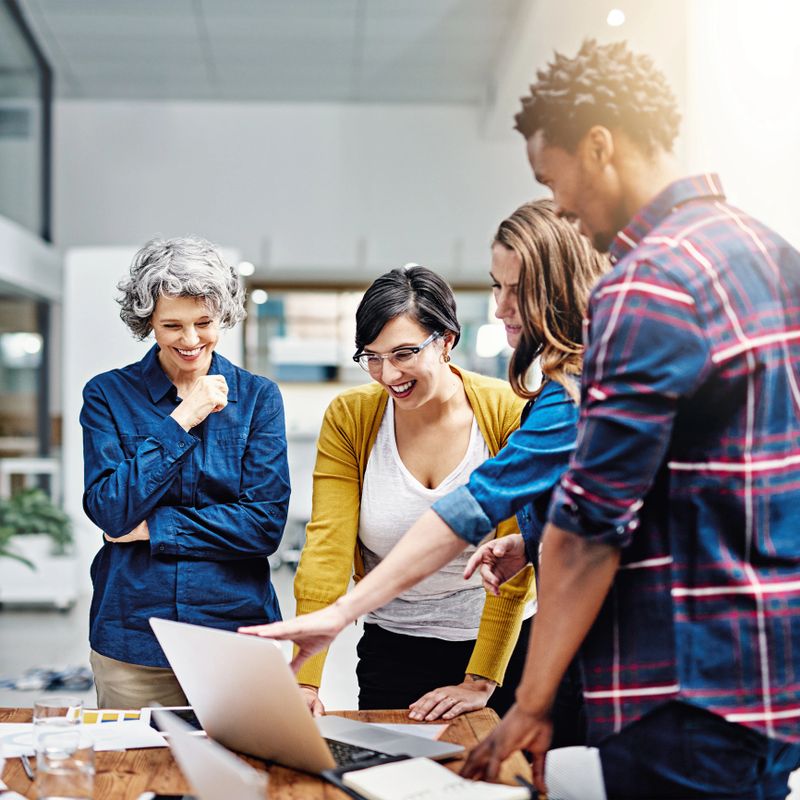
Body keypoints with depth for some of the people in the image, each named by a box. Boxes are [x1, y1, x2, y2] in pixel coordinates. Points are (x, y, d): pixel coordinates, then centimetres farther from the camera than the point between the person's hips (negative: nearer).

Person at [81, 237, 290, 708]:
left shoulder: (258, 398, 1)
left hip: (237, 629, 0)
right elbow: (109, 512, -10)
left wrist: (151, 527, -10)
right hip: (132, 639, 0)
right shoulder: (108, 395, 2)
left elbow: (267, 524, -7)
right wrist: (181, 420, -12)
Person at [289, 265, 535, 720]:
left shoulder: (508, 413, -12)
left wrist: (480, 681, -16)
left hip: (504, 646, -1)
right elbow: (327, 548, -12)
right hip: (393, 649, 2)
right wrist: (306, 680, -20)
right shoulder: (348, 418, -6)